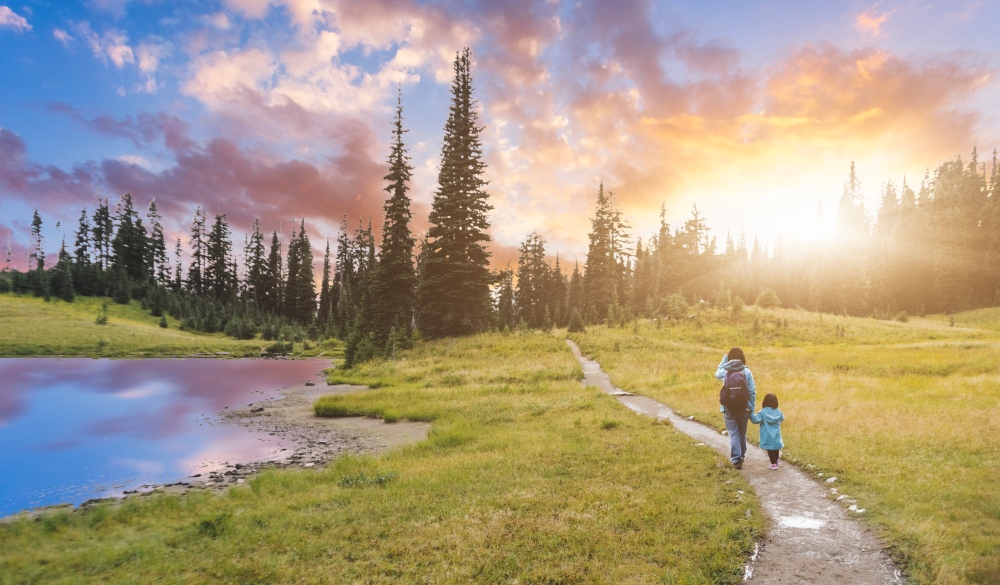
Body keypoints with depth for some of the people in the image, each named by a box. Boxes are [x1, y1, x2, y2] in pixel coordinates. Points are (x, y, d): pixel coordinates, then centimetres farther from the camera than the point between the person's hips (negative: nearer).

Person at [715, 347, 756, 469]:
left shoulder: (725, 371, -5)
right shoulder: (746, 372, -7)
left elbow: (717, 373, 20)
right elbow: (752, 391, -6)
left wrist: (724, 357, 17)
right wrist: (751, 408, 2)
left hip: (728, 408, -1)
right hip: (743, 408, 1)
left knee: (733, 434, 3)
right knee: (742, 434, 17)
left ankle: (736, 459, -5)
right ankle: (741, 457, 32)